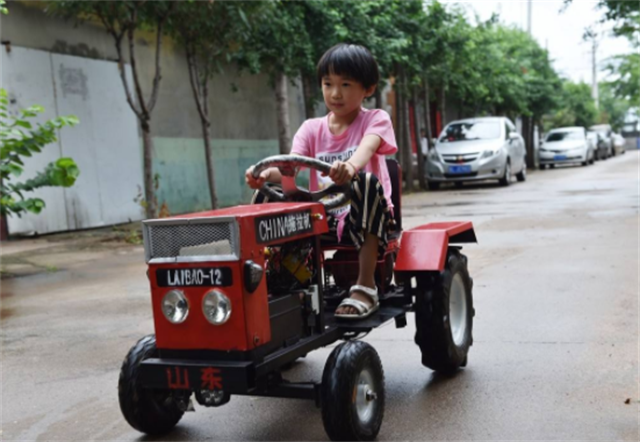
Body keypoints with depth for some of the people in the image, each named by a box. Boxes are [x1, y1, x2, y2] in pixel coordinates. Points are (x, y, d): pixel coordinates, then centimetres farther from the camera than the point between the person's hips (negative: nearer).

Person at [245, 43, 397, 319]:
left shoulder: (376, 119, 1)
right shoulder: (312, 128, 10)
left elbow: (367, 147, -24)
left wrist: (351, 165, -49)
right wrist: (266, 174, -32)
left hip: (362, 217, -3)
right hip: (324, 218, 3)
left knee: (367, 182, -36)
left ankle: (366, 286, -31)